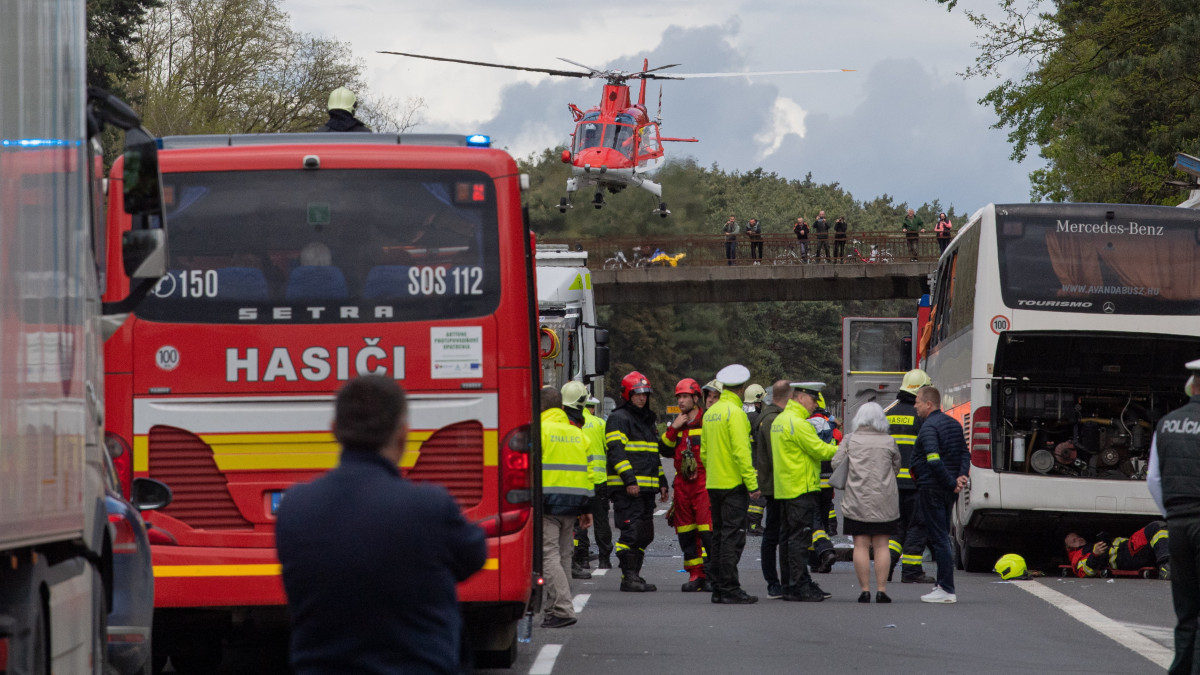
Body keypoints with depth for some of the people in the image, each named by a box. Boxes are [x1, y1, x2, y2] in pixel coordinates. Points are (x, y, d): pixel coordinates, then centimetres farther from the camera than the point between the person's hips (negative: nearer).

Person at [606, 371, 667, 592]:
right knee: (631, 532, -12)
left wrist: (662, 482, 23)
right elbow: (616, 452, -15)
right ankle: (629, 577, -11)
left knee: (645, 535, 9)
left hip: (646, 488, 9)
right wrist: (629, 480, -23)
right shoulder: (619, 419, -5)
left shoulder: (647, 421, 23)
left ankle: (634, 576, 14)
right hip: (626, 489, -9)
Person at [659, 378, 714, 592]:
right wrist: (673, 429, -1)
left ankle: (712, 574, -12)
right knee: (686, 532, 6)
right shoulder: (677, 424, 17)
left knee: (707, 530, -13)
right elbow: (665, 450, 10)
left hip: (704, 482, -6)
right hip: (682, 483, 6)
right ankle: (695, 574, 11)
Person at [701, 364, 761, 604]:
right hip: (734, 485, -8)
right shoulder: (735, 412, -14)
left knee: (719, 536, 12)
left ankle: (718, 588, 14)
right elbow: (741, 451, -19)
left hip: (714, 484, 8)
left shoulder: (710, 413, 12)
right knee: (732, 537, -7)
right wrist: (752, 484, -18)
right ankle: (730, 590, -8)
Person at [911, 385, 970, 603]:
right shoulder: (953, 424, 14)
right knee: (942, 537, 17)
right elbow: (965, 454, 14)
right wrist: (961, 476, -1)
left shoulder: (929, 427, -16)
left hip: (931, 489, -9)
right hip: (948, 493, 9)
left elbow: (934, 460, -26)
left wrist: (952, 483, -19)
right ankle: (943, 585, 22)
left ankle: (947, 590, -8)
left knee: (938, 538, -7)